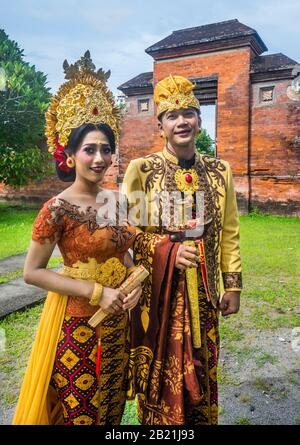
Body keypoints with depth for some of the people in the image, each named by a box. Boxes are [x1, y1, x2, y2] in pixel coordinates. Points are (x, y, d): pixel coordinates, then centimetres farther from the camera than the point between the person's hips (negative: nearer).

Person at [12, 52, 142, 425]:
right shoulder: (59, 208, -17)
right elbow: (31, 272, -15)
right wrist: (96, 293, -19)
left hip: (116, 322, 6)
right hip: (75, 323, -5)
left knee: (111, 407, 22)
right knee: (77, 410, 12)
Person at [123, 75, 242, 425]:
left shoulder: (220, 170, 4)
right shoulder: (141, 169, -5)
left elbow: (229, 232, 6)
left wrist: (233, 284, 5)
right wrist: (167, 250, -18)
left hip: (201, 287, 3)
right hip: (156, 287, -2)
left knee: (201, 368, 16)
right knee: (159, 370, 12)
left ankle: (200, 418, 41)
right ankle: (157, 420, 37)